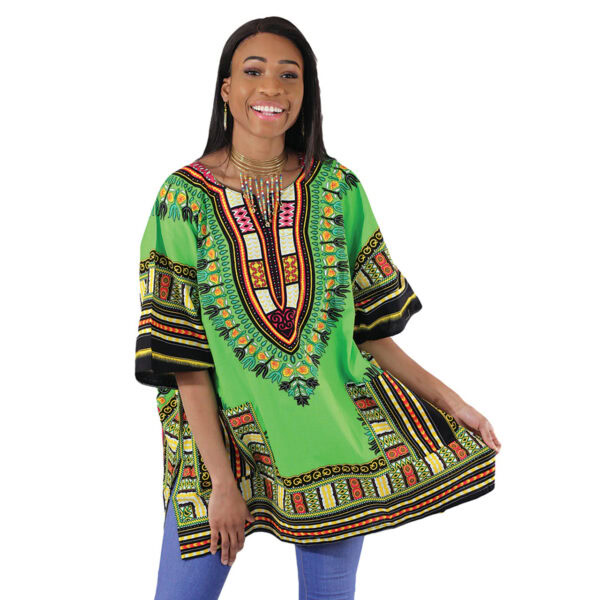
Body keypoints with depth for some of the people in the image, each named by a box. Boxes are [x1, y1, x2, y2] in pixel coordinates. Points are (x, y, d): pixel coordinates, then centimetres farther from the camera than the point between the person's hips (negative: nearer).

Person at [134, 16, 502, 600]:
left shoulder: (337, 190, 1)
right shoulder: (185, 197, -6)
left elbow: (367, 328, 6)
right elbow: (183, 359, -9)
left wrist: (451, 402, 3)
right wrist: (221, 479, -14)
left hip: (338, 427, 2)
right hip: (224, 431, -2)